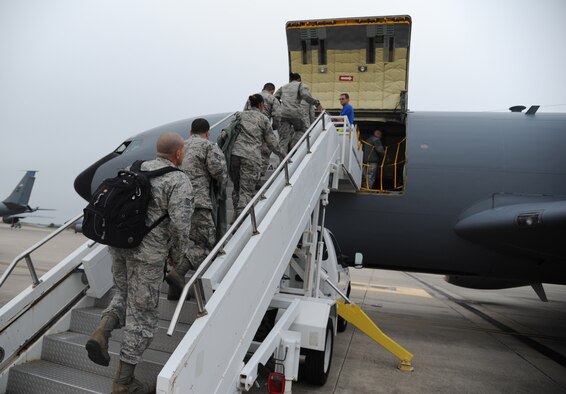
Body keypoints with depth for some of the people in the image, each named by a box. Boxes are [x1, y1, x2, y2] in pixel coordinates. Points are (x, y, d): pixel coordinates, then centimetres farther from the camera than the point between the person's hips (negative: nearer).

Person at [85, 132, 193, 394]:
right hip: (148, 253, -6)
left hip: (118, 244, 7)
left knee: (124, 296, 29)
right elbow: (180, 225, -19)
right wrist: (177, 255, -2)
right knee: (142, 314, 6)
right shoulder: (180, 181, -9)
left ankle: (101, 333, 3)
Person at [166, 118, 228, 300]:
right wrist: (222, 183, 14)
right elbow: (219, 170, -6)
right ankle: (178, 272, -22)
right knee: (205, 244, 1)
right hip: (196, 203, -7)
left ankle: (175, 289, 18)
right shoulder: (209, 147, 5)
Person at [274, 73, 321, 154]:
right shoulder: (301, 85, 10)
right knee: (300, 130, 22)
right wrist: (317, 103, 1)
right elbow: (307, 96, -8)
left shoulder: (283, 87, 25)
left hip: (283, 114, 3)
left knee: (283, 138, 2)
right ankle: (292, 147, 0)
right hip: (295, 113, -3)